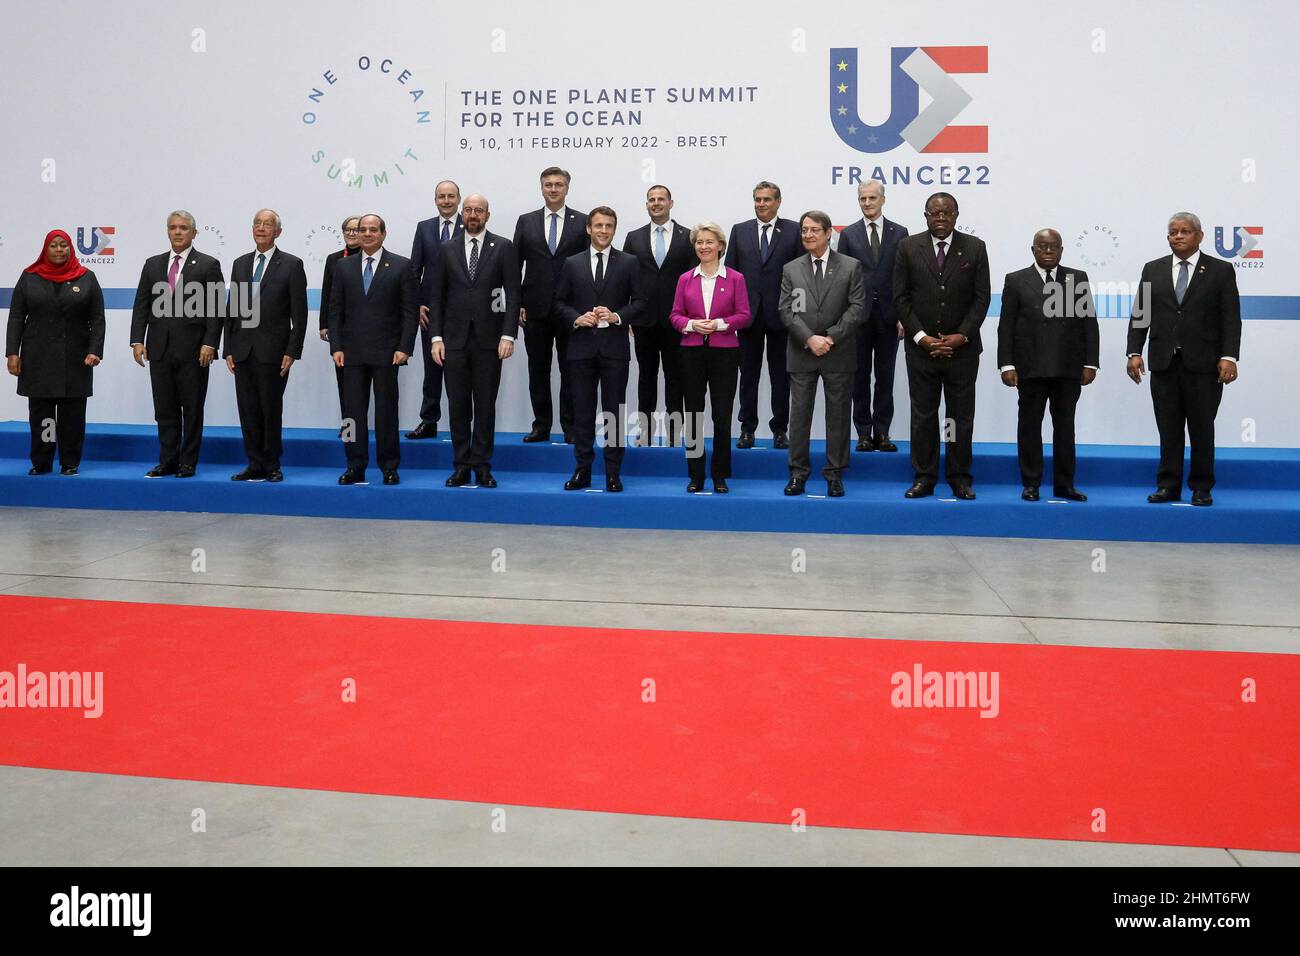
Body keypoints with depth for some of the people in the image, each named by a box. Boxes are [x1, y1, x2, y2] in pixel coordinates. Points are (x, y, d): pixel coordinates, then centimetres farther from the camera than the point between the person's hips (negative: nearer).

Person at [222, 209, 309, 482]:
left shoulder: (291, 265, -1)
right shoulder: (240, 264, 13)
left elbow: (299, 313, -4)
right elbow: (231, 309, 13)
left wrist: (292, 352, -11)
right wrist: (229, 349, 6)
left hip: (272, 351, -4)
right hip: (243, 350, 4)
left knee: (271, 410, 0)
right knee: (248, 411, 5)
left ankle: (272, 466, 11)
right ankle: (255, 465, 12)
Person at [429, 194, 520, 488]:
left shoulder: (503, 247, 3)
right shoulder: (447, 249, 9)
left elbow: (512, 294, -1)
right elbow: (437, 296, 8)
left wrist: (508, 335, -10)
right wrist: (436, 337, 0)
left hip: (488, 340, -2)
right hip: (455, 340, 2)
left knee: (485, 406, 3)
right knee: (458, 407, 5)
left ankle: (482, 467, 10)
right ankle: (461, 466, 12)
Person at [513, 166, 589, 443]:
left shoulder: (582, 222, 3)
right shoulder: (526, 221, 7)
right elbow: (515, 265, 7)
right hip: (535, 309, 2)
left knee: (570, 371, 3)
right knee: (538, 371, 7)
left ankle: (570, 427, 8)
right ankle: (541, 425, 16)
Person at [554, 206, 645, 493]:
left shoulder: (629, 263, 6)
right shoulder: (572, 264, 9)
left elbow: (639, 302, 4)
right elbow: (560, 302, 10)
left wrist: (617, 316, -13)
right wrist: (577, 318, -8)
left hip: (615, 348, -1)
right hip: (581, 347, 1)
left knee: (615, 412, 1)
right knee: (582, 411, 5)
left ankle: (613, 473, 8)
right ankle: (582, 471, 12)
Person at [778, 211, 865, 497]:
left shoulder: (851, 267, 3)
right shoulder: (791, 270, 9)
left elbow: (857, 307, -4)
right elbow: (787, 311, 1)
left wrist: (831, 337, -14)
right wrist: (809, 339, -13)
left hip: (839, 355, -1)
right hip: (801, 354, 1)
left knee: (838, 414, 3)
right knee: (799, 414, 3)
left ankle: (835, 475, 11)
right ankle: (798, 473, 11)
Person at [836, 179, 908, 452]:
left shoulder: (899, 233, 5)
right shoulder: (848, 234, 5)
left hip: (888, 315, 0)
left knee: (885, 376, 5)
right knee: (860, 376, 5)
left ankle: (882, 432, 11)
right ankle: (864, 432, 11)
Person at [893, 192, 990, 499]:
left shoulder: (975, 248, 2)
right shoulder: (908, 247, 2)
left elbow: (981, 298, 0)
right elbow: (901, 297, 0)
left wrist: (961, 336, -10)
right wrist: (920, 336, -9)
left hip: (962, 347, 0)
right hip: (921, 347, 0)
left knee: (962, 416, 5)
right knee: (923, 415, 4)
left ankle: (960, 479, 13)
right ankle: (924, 478, 11)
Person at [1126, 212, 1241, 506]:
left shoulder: (1221, 271, 2)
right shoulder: (1152, 270, 9)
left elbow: (1230, 318, -2)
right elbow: (1139, 314, 7)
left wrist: (1229, 356, -13)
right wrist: (1134, 352, -3)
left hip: (1203, 363, -2)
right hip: (1163, 362, 2)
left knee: (1201, 428, 4)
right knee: (1168, 428, 5)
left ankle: (1201, 487, 13)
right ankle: (1169, 486, 11)